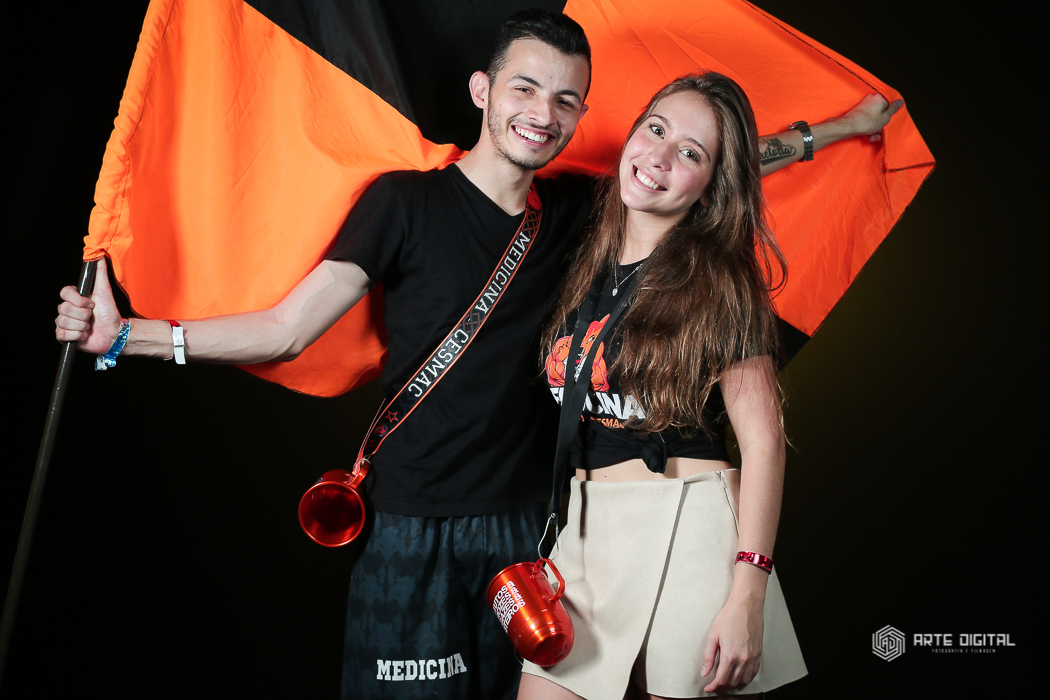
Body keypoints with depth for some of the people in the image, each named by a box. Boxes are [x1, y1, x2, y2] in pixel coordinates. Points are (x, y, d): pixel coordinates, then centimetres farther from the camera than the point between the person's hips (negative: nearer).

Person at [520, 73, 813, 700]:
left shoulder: (717, 282, -8)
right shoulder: (587, 260, 8)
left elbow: (763, 440, -11)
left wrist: (748, 596, -16)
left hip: (687, 528, -5)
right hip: (585, 529, 5)